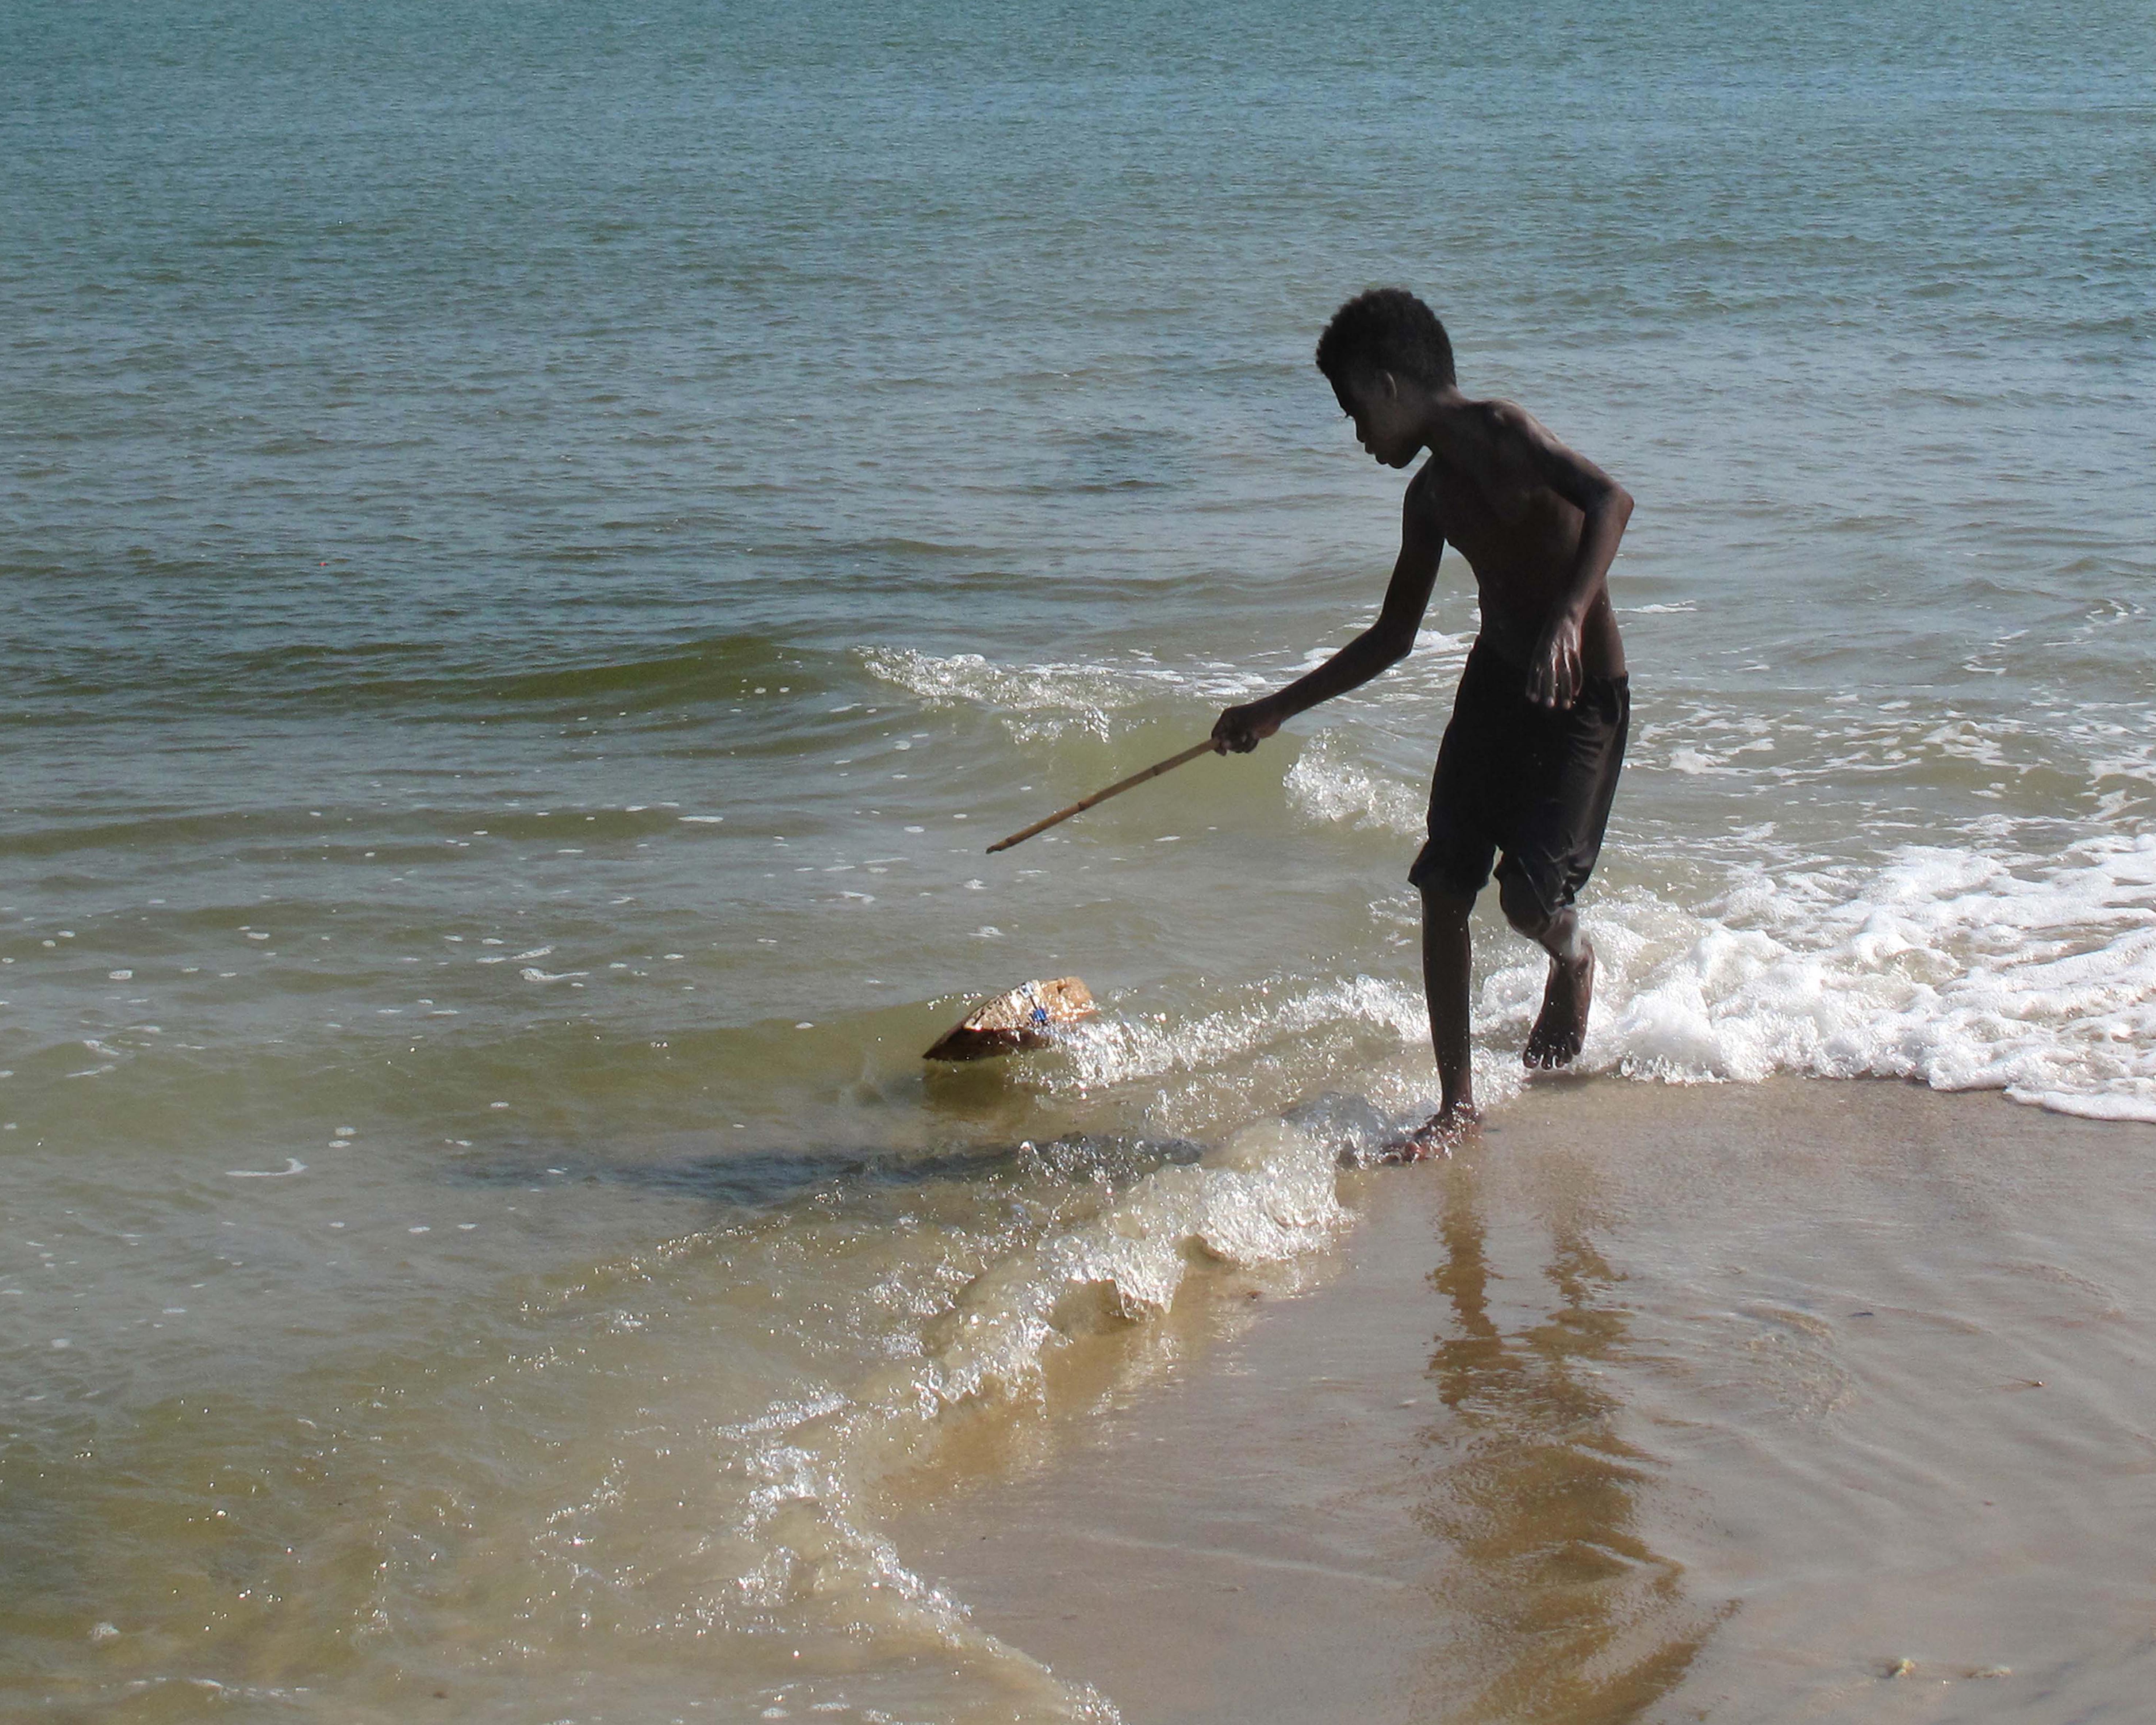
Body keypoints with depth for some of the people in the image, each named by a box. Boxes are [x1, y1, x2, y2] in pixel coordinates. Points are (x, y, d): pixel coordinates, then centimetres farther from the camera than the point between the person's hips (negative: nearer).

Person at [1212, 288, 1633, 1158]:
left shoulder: (1501, 433, -17)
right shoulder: (1431, 493, 8)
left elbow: (1609, 497, -35)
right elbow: (1392, 638, 18)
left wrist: (1566, 617, -48)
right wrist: (1275, 711, 17)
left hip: (1581, 694, -8)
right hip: (1495, 682, 8)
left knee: (1529, 896, -14)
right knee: (1443, 887, 1)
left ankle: (1573, 962, 24)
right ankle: (1457, 1102, 11)